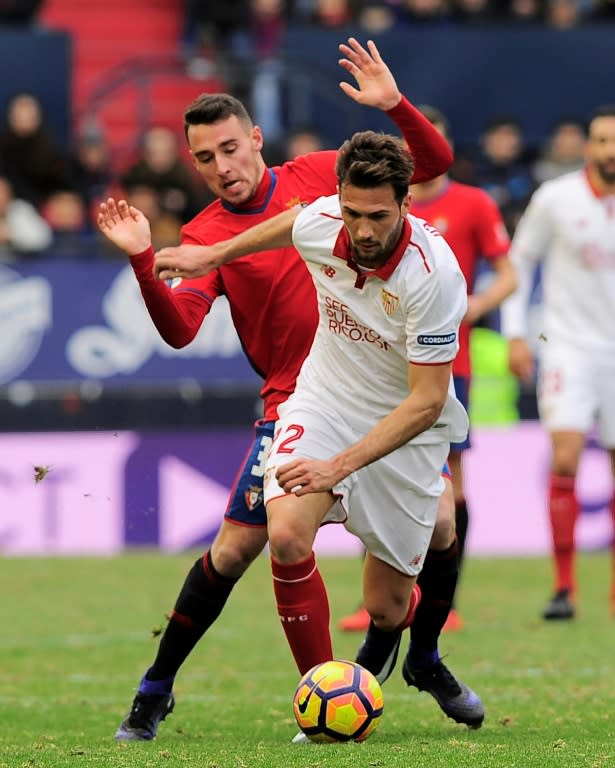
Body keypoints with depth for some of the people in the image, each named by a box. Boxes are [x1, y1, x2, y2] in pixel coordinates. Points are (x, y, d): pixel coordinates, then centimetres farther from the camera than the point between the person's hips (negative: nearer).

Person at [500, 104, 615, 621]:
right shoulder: (556, 199, -6)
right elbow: (519, 262, 5)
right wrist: (516, 333, 0)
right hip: (569, 344, -2)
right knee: (564, 460, -16)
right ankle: (564, 586, -10)